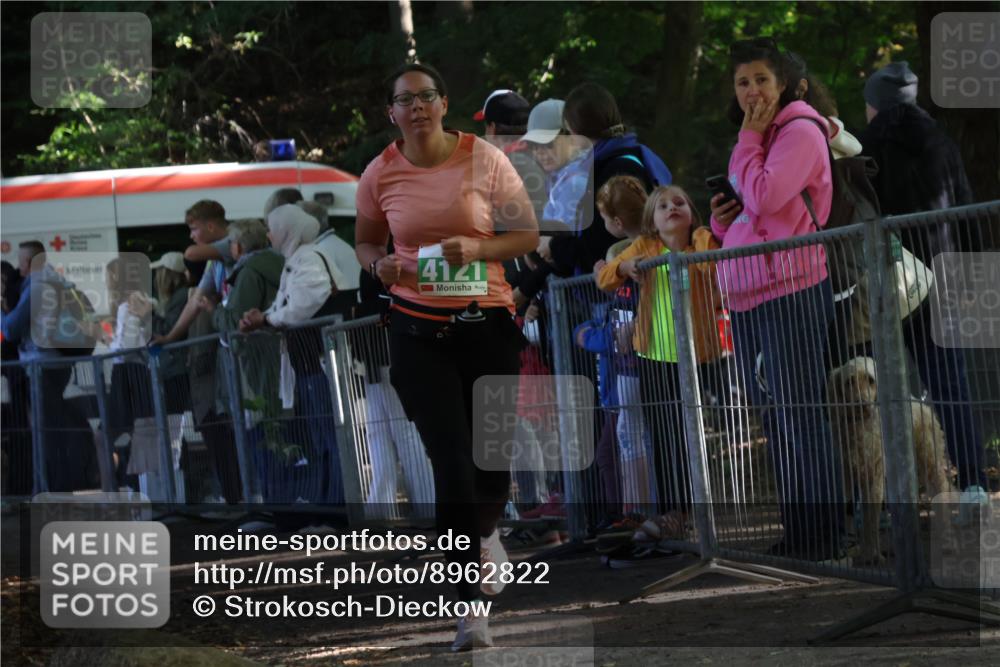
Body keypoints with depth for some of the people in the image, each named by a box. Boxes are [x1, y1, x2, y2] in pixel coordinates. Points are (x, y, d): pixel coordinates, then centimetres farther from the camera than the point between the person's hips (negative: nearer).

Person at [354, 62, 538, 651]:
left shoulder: (483, 159, -5)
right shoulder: (380, 174, -1)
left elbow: (528, 234, 1)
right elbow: (365, 242, 14)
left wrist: (478, 248, -17)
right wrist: (382, 265, -9)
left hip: (488, 323, 0)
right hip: (419, 331, 0)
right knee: (451, 461, -9)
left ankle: (485, 532, 45)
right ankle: (471, 604, -3)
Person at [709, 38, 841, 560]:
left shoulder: (800, 132, -7)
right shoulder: (757, 140, 21)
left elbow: (764, 198, -19)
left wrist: (748, 140, -8)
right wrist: (722, 220, 5)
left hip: (792, 294, -10)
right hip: (747, 299, 10)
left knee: (801, 419, -10)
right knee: (774, 423, 10)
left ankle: (822, 534, -8)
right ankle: (796, 531, 15)